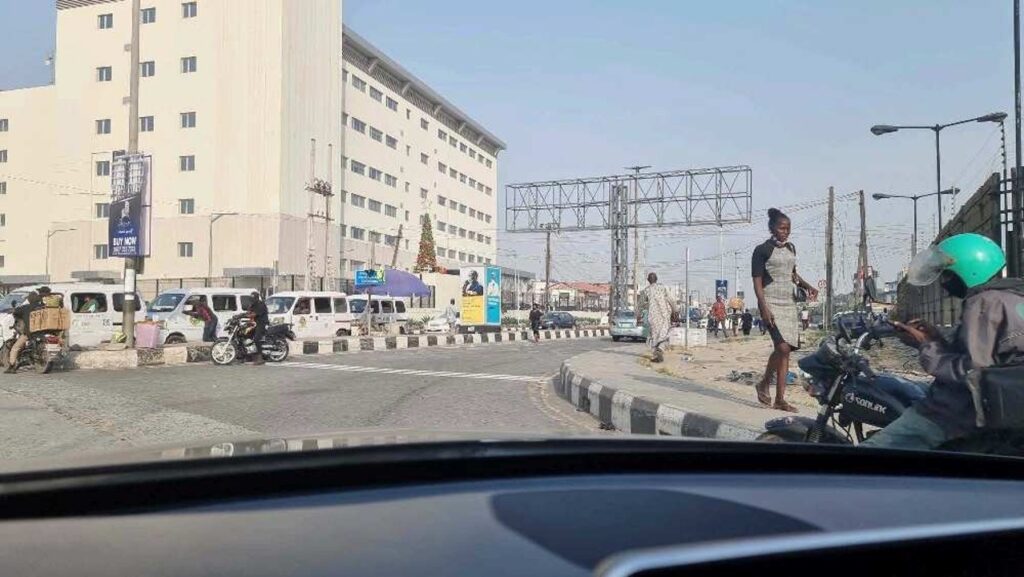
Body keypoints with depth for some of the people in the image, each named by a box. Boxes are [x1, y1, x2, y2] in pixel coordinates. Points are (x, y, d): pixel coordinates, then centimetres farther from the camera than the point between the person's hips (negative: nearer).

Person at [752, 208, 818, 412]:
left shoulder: (791, 248, 15)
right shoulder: (762, 250, -6)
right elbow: (757, 281, -10)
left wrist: (807, 286, 8)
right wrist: (764, 308, -19)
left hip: (789, 303, 7)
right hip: (771, 303, -7)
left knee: (785, 350, 5)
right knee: (782, 347, -19)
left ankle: (780, 398, 12)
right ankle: (764, 384, -1)